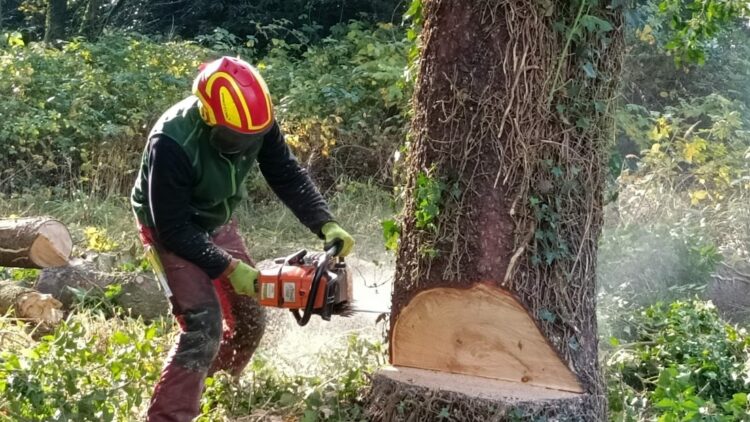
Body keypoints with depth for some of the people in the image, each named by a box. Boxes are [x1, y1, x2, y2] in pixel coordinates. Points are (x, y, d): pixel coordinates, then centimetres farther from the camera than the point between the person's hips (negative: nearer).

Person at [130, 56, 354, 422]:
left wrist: (326, 225, -29)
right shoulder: (171, 143, -38)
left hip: (215, 222, 6)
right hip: (169, 229, -6)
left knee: (250, 318, 10)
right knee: (204, 326, -20)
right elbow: (175, 229, -32)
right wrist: (228, 268, -33)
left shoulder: (257, 122, -22)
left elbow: (288, 176, -16)